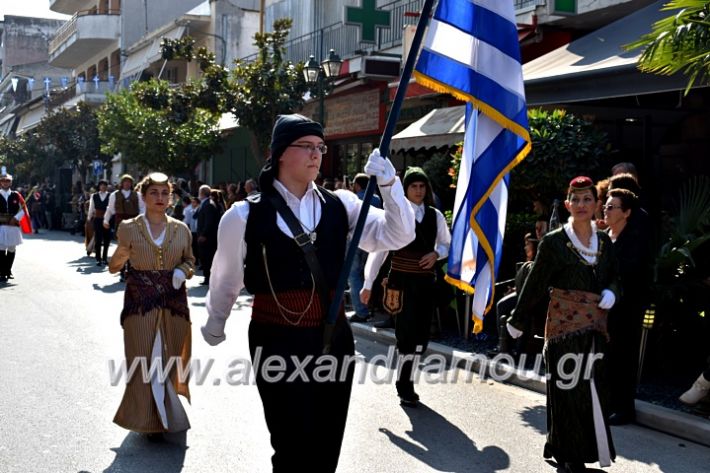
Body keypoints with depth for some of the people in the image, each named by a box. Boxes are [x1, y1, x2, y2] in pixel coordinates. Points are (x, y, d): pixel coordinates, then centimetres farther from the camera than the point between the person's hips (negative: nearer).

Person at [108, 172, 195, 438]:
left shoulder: (181, 230, 5)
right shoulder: (129, 228, 0)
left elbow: (189, 261, 16)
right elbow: (114, 267, 8)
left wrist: (182, 271, -6)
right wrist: (122, 256, -14)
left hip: (174, 301, 2)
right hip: (141, 302, -2)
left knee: (172, 359, 7)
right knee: (144, 359, -1)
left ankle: (170, 413, 27)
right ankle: (149, 418, 10)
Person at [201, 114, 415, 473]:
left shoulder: (339, 205, 1)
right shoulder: (246, 215, -6)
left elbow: (398, 236, -4)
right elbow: (226, 278, 9)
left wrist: (388, 184, -19)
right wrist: (215, 325, 24)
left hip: (333, 336, 3)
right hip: (276, 341, -3)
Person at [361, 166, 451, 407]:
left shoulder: (435, 215, 6)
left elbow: (447, 243, 19)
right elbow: (378, 248, -7)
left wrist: (436, 254, -5)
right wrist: (368, 284, -9)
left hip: (426, 280, 4)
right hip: (402, 279, -4)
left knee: (420, 333, 7)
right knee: (407, 333, -6)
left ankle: (405, 383, 23)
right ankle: (404, 385, 10)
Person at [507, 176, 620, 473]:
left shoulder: (604, 241, 8)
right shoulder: (554, 241, -6)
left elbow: (613, 278, 18)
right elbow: (535, 285, -2)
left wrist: (611, 293, -6)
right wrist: (518, 321, 3)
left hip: (595, 326, 5)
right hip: (564, 326, -5)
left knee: (593, 389, 5)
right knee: (568, 390, -2)